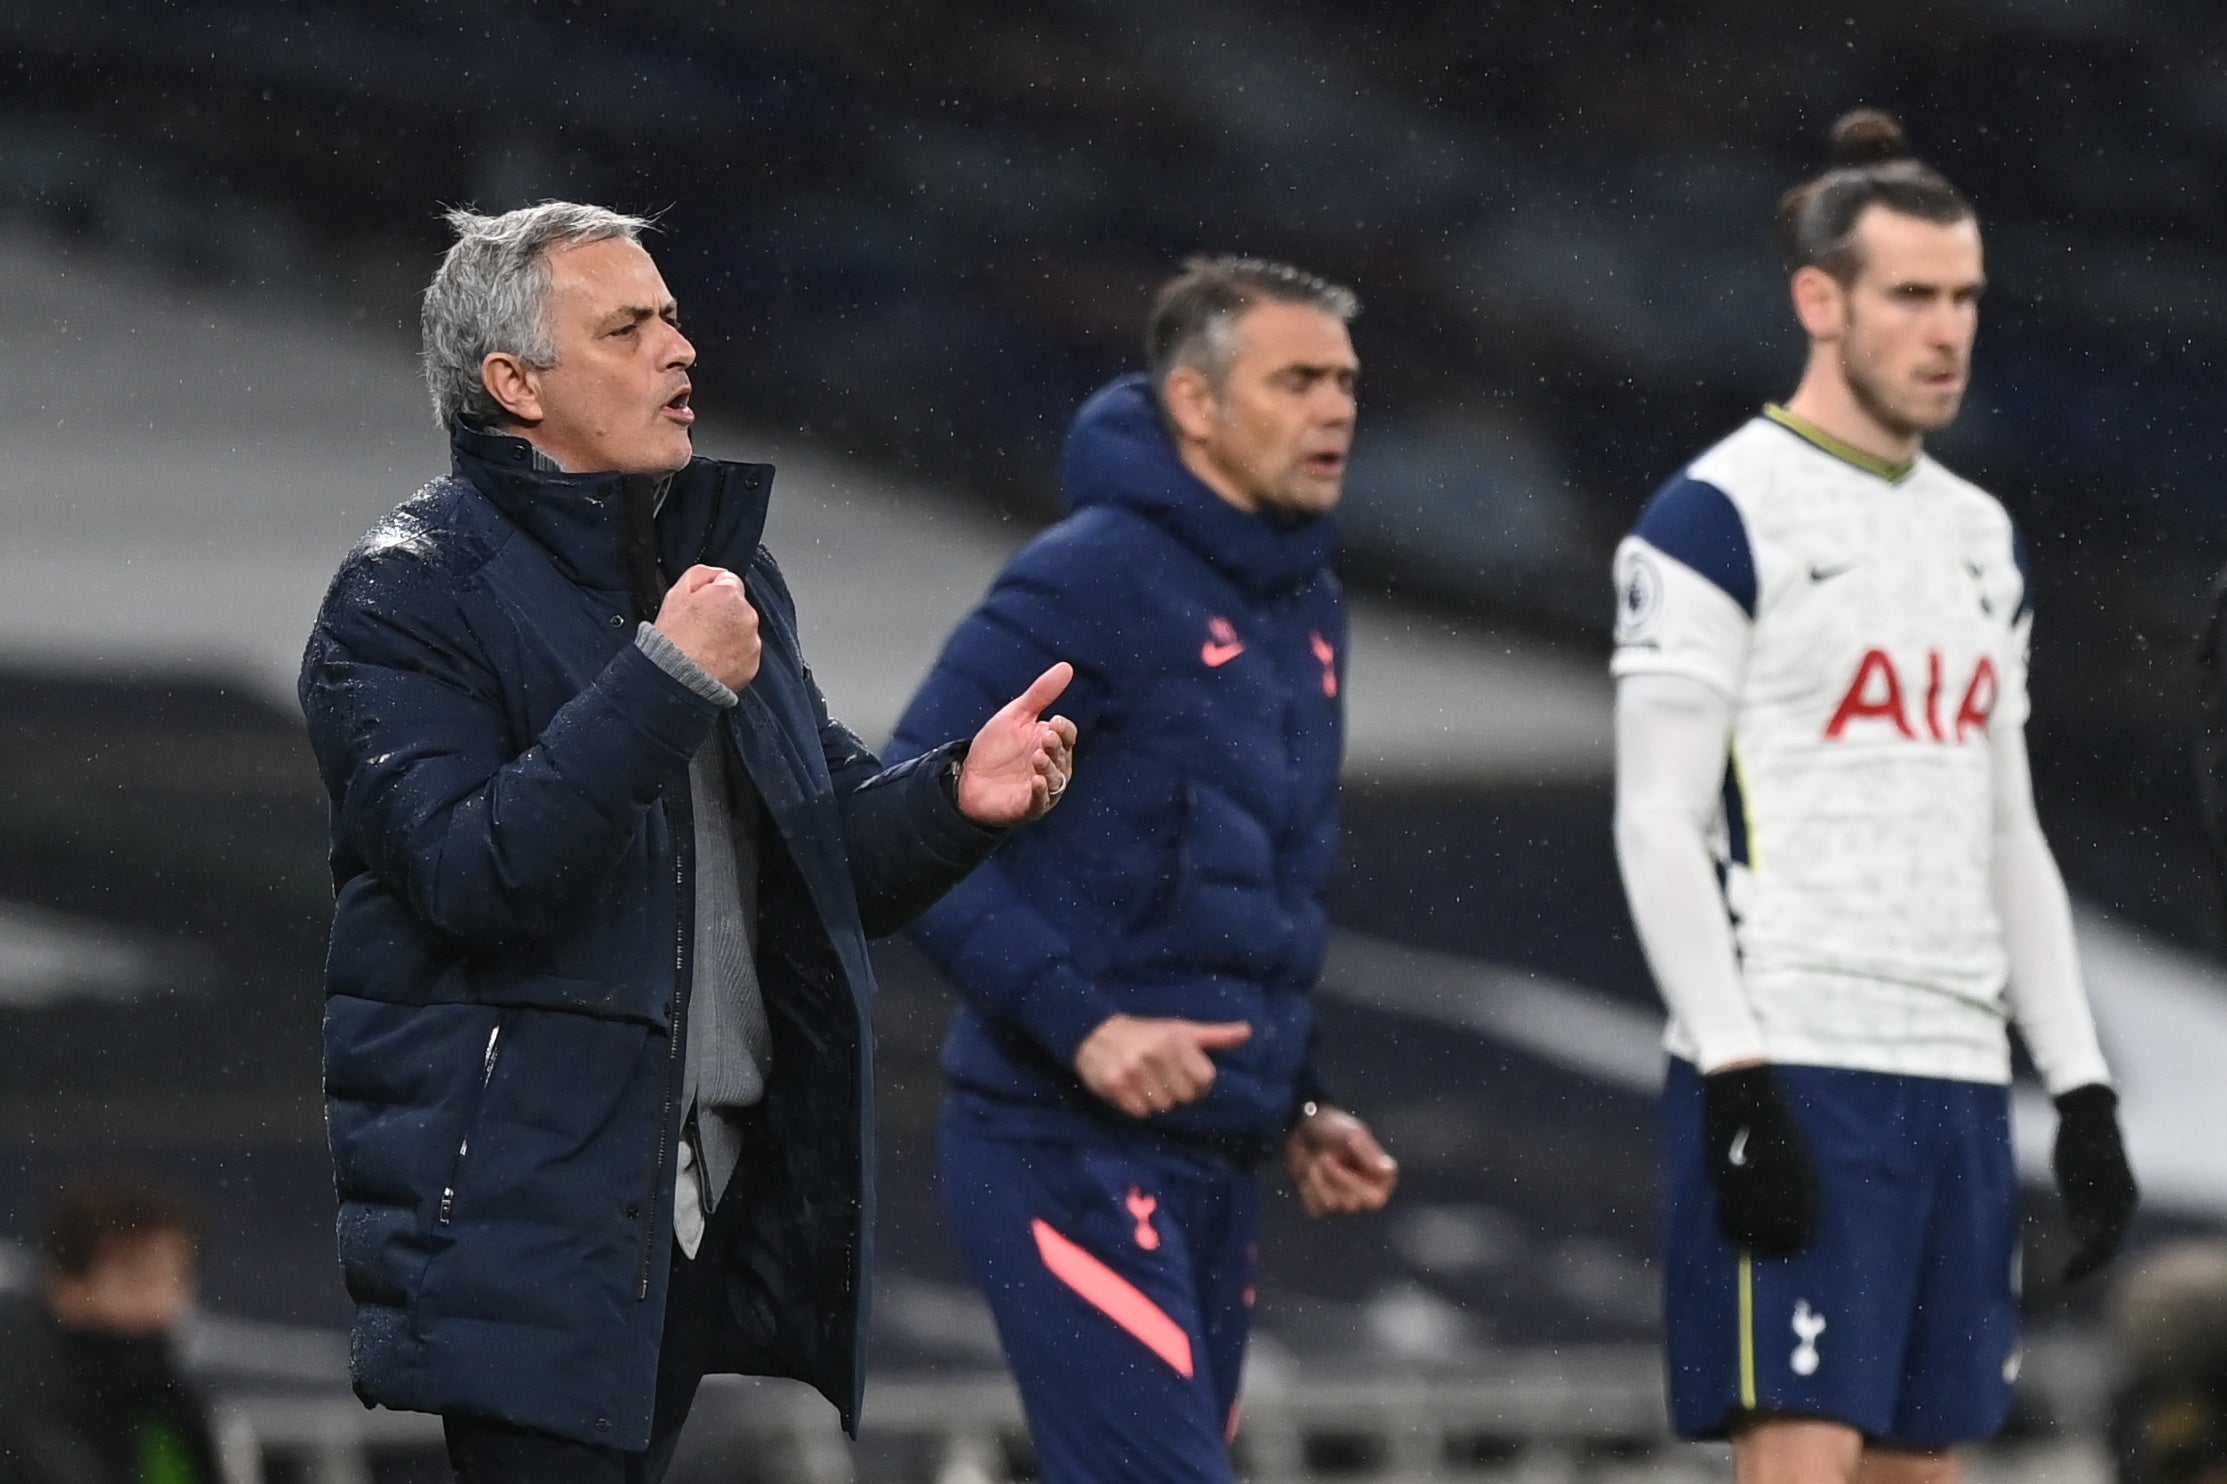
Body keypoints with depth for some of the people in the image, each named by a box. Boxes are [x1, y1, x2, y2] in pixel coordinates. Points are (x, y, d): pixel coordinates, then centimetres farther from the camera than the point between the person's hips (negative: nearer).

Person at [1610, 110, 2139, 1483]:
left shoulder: (1981, 537, 18)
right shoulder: (1718, 519, -5)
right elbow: (1658, 825, -10)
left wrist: (2085, 1093, 13)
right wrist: (1738, 1085, -19)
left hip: (1958, 1079, 7)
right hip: (1793, 1067, -7)